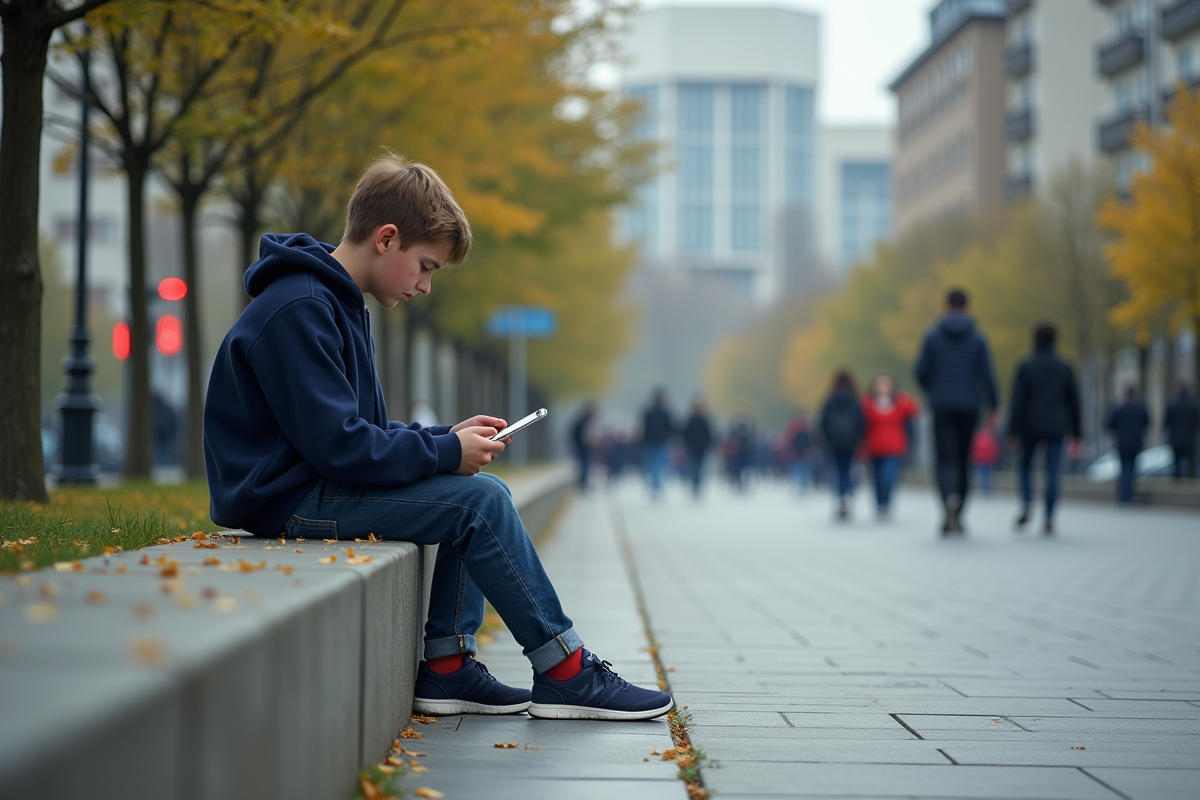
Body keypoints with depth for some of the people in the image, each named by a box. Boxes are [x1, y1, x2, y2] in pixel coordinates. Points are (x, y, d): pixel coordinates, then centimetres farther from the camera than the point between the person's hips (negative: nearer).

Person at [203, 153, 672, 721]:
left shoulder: (335, 304, 16)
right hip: (290, 500, -11)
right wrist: (446, 452, -15)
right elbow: (338, 444, -24)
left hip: (323, 485, 11)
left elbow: (368, 429, 20)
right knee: (481, 502, -17)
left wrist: (448, 437, 4)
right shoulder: (296, 311, -18)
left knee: (478, 493, 8)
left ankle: (447, 666, 0)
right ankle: (564, 674, -8)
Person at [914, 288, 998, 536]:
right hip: (969, 406, 1)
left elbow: (921, 371, -2)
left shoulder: (932, 336, -1)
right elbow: (986, 375, -5)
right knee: (963, 461, 14)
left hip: (942, 407, -1)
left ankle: (949, 500, -37)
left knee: (945, 461, -7)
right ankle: (955, 517, 20)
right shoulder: (978, 339, 1)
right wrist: (992, 406, 2)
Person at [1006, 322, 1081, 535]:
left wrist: (1013, 431, -7)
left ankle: (1026, 505, -3)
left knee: (1024, 465, 18)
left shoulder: (1025, 367, -4)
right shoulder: (1065, 368, 4)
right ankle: (1049, 520, -8)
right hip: (1056, 428, 1)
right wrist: (1075, 431, 14)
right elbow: (1073, 401, 7)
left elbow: (1017, 400, -8)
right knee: (1053, 473, 0)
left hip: (1030, 427, -1)